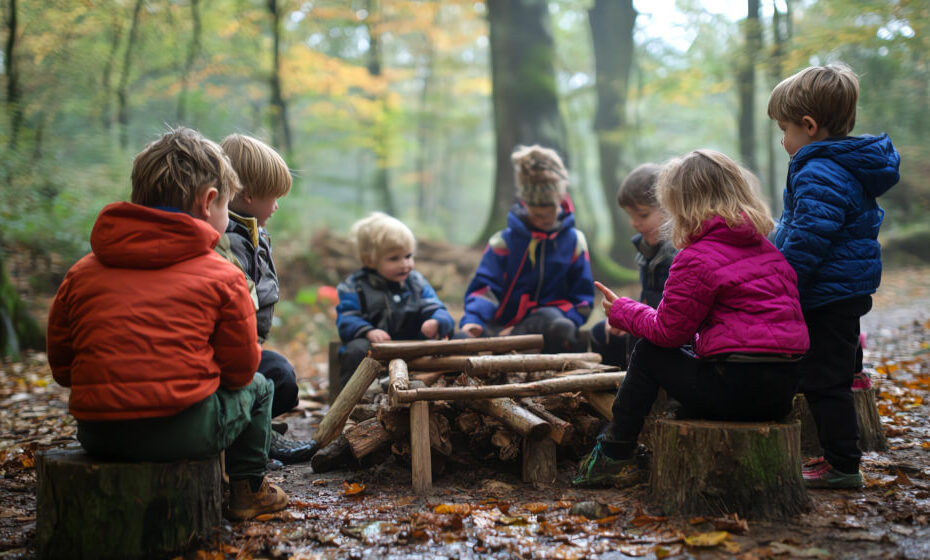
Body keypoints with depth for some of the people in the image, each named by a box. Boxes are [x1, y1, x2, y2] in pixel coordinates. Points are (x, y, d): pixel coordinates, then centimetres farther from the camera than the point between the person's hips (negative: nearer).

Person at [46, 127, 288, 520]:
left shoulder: (81, 273, 9)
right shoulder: (221, 276, -1)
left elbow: (62, 367, 13)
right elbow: (241, 369, 5)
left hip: (96, 436, 5)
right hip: (181, 432, -5)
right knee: (258, 387, 25)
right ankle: (247, 489, 31)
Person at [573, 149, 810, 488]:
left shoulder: (696, 259, -9)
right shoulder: (768, 248, 16)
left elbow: (668, 331, -6)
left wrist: (623, 311, 12)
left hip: (737, 390, -8)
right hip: (783, 393, 8)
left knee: (648, 352, 11)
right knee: (686, 353, 29)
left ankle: (614, 456, 16)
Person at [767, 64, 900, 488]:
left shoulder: (820, 175, -21)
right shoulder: (850, 168, 14)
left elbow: (806, 242, -27)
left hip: (828, 298, -11)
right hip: (849, 290, 11)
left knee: (824, 381, -2)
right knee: (831, 377, 18)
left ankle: (842, 466, 6)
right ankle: (839, 457, 28)